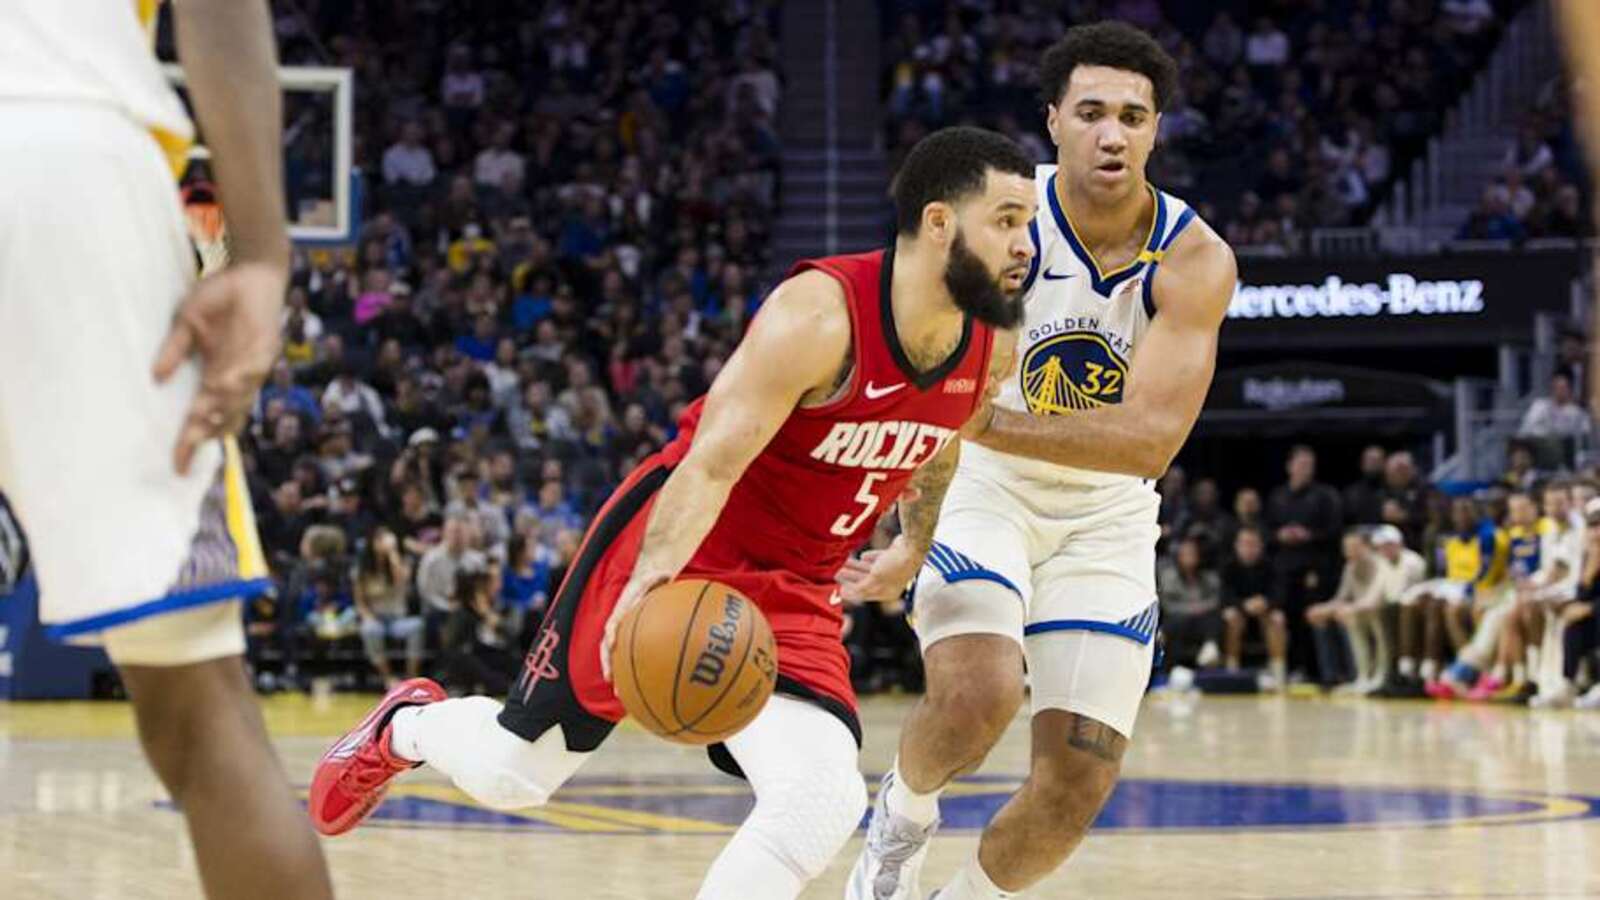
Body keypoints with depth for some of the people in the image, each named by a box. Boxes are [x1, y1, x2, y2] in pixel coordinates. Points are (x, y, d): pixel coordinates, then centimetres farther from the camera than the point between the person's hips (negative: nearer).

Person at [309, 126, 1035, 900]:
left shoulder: (989, 349, -6)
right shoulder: (820, 315, -27)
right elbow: (710, 462, -32)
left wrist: (916, 548, 30)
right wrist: (654, 576, -46)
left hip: (791, 595, 5)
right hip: (672, 553, -5)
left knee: (824, 803, -21)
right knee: (509, 774, 7)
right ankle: (409, 725, 45)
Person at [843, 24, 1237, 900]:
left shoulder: (1195, 261, -16)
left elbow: (1152, 439, -26)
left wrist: (990, 422, -37)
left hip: (1104, 515, 2)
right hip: (982, 490, -2)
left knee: (1078, 787, -1)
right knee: (975, 697, -29)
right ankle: (903, 812, 5)